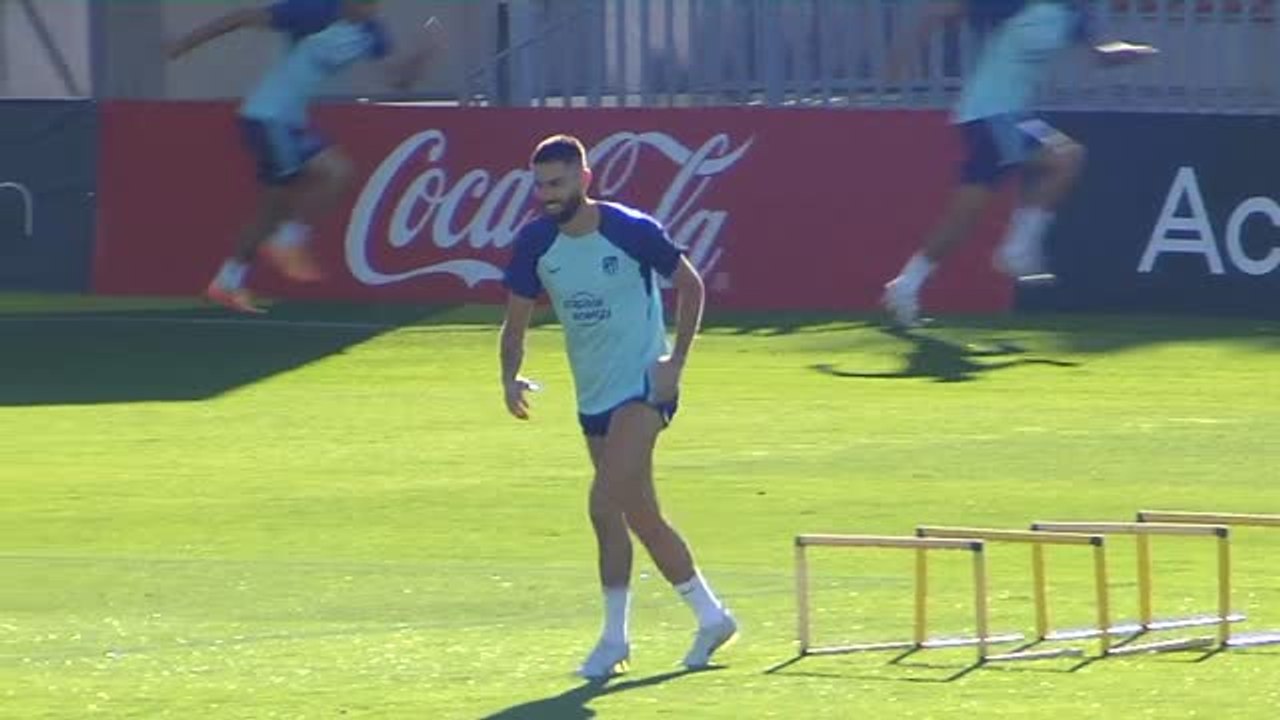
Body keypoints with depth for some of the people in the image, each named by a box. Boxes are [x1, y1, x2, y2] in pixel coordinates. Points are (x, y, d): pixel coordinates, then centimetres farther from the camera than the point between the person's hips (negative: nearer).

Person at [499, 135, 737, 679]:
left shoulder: (631, 231, -14)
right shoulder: (535, 243, -2)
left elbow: (691, 285, -2)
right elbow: (517, 321, 8)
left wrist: (676, 361, -9)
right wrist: (510, 376, -10)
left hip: (643, 385, -6)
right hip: (593, 395, 6)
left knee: (605, 506, -20)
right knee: (642, 519, 11)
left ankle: (615, 636, -12)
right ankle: (710, 616, 27)